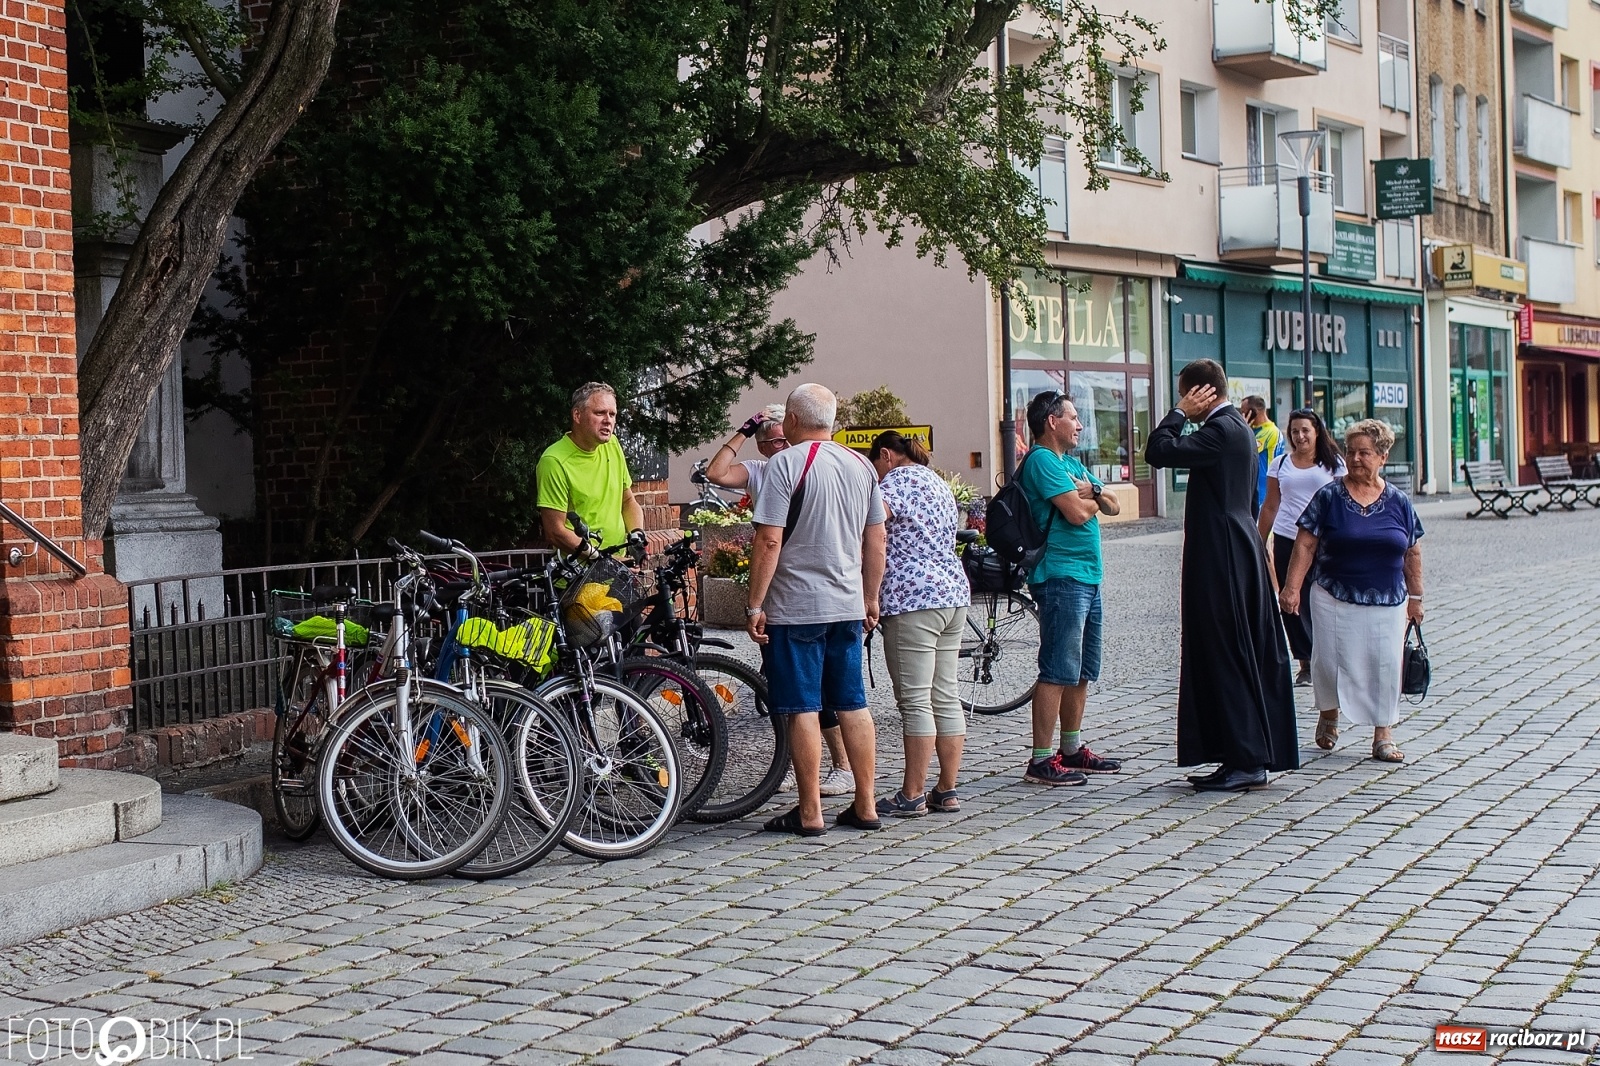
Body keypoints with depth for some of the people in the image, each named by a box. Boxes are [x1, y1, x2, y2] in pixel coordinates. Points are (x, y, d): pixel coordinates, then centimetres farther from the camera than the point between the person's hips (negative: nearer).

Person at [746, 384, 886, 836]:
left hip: (796, 607, -6)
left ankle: (809, 813, 3)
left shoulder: (786, 463, -11)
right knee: (853, 706, 11)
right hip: (848, 606, 6)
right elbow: (876, 539, 13)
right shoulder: (862, 465, 9)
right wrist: (871, 598, 22)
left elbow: (769, 540, -16)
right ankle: (865, 807, 15)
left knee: (802, 710, -1)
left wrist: (755, 604, -11)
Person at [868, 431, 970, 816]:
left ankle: (912, 796, -3)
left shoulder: (898, 479, -6)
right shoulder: (938, 483, 21)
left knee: (915, 701, -6)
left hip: (913, 599, -9)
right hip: (954, 592, 9)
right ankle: (947, 791, 12)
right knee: (946, 697, 10)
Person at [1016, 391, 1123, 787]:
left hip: (1088, 577, 10)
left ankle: (1072, 749, 24)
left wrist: (1091, 492, -5)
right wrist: (1093, 497, 3)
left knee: (1082, 671, 15)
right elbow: (1077, 513, -19)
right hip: (1061, 577, -10)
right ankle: (1042, 760, -9)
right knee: (1058, 671, -11)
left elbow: (1112, 506, 16)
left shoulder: (1072, 462, 21)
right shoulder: (1042, 460, -10)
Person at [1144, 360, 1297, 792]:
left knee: (1227, 659, -6)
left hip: (1221, 561, -10)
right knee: (1246, 657, 11)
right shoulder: (1237, 426, 15)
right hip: (1241, 558, 10)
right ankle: (1253, 756, 16)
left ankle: (1245, 761, -3)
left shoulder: (1222, 429, -15)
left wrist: (1180, 412, -12)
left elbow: (1159, 452, -21)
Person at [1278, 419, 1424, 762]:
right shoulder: (1328, 497, -4)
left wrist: (1415, 596, 12)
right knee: (1332, 660, 0)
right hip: (1335, 598, -2)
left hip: (1387, 602, 2)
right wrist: (1292, 587, -12)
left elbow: (1412, 553, 11)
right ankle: (1328, 715, 28)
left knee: (1385, 666, 1)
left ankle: (1384, 736, 10)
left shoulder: (1398, 502, 4)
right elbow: (1305, 545, -5)